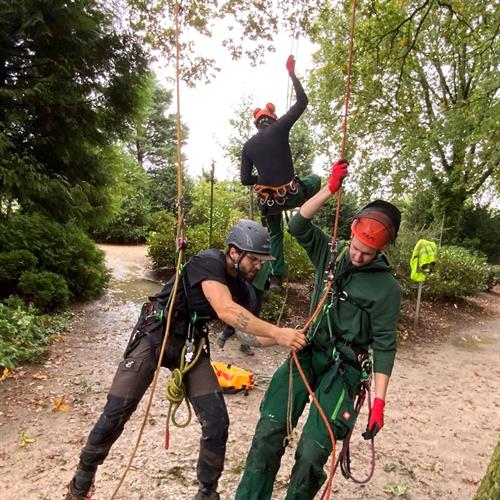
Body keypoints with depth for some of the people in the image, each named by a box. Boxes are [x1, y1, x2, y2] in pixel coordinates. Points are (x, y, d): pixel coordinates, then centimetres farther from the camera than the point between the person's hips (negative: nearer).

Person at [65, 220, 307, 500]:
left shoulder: (241, 288, 3)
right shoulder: (209, 262, -21)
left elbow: (256, 336, 5)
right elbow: (226, 311, -36)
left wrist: (285, 338, -13)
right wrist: (278, 332, -37)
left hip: (191, 346, 6)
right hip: (155, 337, -6)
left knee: (217, 422, -3)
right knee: (115, 414, -4)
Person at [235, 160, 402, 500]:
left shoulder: (387, 287, -11)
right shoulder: (331, 252, 1)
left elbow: (385, 345, -9)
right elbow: (298, 226, -9)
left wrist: (379, 400, -12)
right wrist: (331, 189, -18)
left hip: (343, 367, -3)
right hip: (309, 351, 4)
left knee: (312, 452, -10)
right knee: (269, 430, -4)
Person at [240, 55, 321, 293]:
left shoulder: (248, 145, 7)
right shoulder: (279, 128, -3)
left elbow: (245, 180, 7)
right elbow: (302, 101, 4)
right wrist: (292, 73, 13)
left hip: (267, 200, 3)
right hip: (291, 194, -3)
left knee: (275, 235, 27)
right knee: (315, 179, 29)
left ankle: (276, 278, 21)